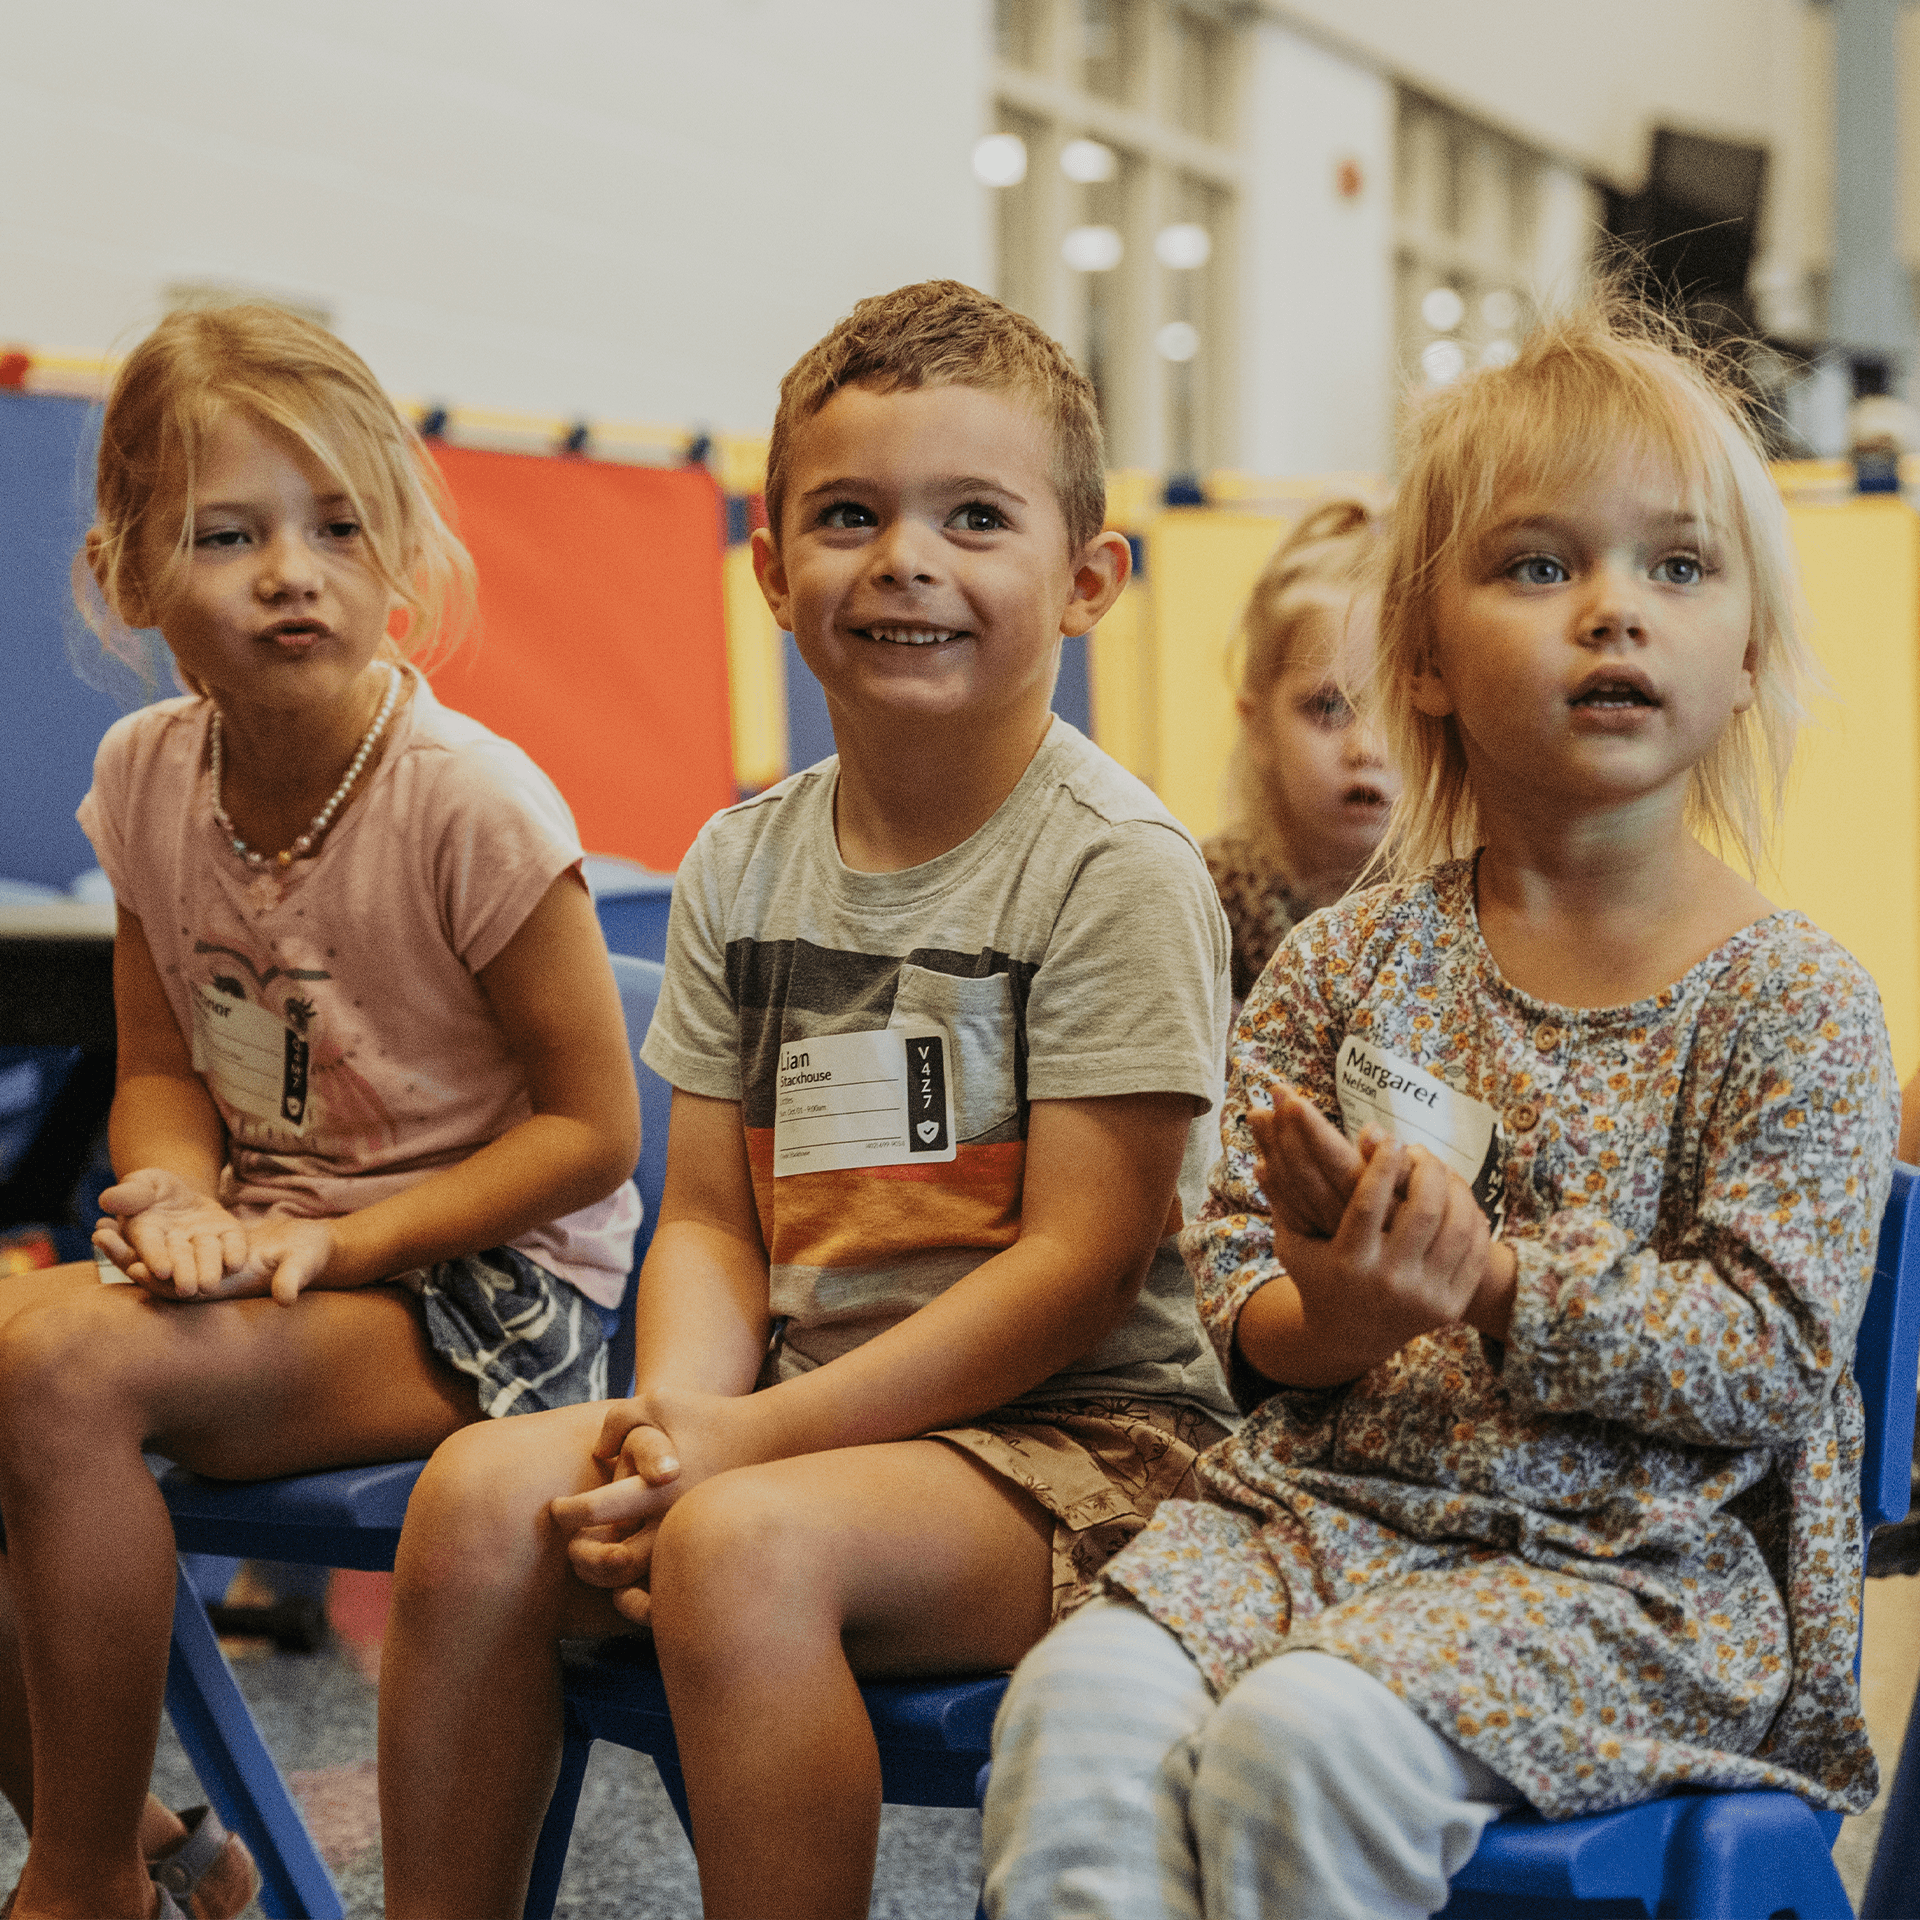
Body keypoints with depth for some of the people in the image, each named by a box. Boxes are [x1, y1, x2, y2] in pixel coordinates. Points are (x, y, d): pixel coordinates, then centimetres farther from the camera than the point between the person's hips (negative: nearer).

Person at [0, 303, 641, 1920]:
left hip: (481, 1286, -7)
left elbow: (590, 1129, -13)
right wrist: (184, 1201, -11)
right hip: (266, 1254, 7)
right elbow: (163, 1066, 12)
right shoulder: (145, 777, 1)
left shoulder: (469, 803, -18)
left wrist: (336, 1245, -20)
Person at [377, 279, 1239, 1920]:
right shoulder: (743, 864, 10)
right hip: (799, 1421, 6)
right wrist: (675, 1417, -13)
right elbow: (713, 1219, 10)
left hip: (1075, 1433, -6)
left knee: (745, 1543, -32)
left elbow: (1082, 1260, -15)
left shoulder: (1114, 865, -10)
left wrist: (751, 1437, -18)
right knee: (481, 1492, -17)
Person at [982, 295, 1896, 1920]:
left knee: (1307, 1734, -30)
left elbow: (1768, 1354, -9)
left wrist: (1492, 1285, -20)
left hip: (1634, 1554, -3)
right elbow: (1230, 1272, 8)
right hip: (1321, 1494, 3)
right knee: (1077, 1708, -26)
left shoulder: (1794, 1005, -2)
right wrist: (1334, 1318, -16)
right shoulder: (1345, 964, 8)